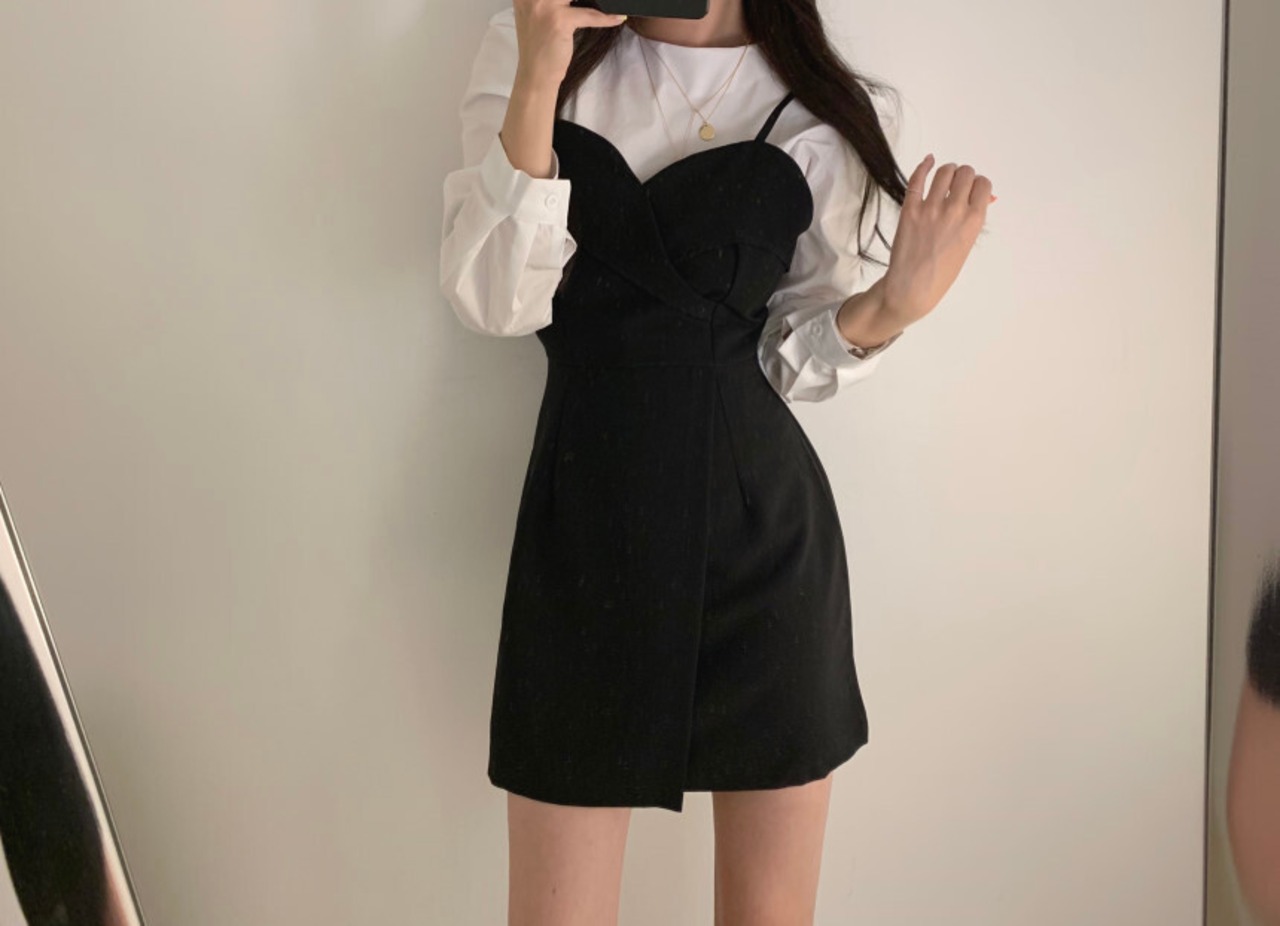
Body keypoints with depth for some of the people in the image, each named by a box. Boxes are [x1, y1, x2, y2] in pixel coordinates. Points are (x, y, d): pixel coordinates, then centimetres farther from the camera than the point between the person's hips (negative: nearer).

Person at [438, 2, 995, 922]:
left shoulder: (822, 111, 4)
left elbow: (794, 356, 5)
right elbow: (493, 301, -7)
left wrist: (889, 307, -14)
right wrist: (538, 81, -16)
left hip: (766, 531, 1)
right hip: (587, 525, 0)